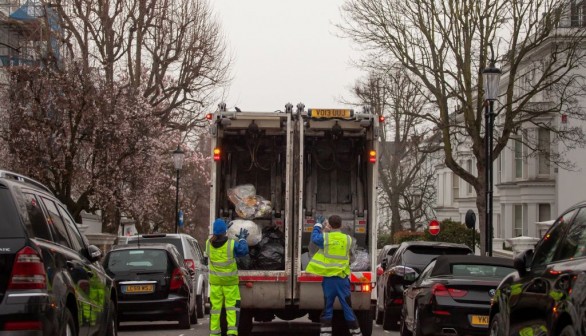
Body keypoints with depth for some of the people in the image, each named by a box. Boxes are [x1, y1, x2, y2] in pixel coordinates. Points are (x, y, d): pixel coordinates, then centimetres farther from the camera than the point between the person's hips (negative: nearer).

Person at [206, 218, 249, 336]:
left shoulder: (209, 244, -10)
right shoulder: (232, 244, -19)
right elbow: (244, 251, -3)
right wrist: (242, 239, 15)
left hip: (215, 281, 3)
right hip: (230, 281, -3)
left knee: (216, 306, 10)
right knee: (232, 306, 1)